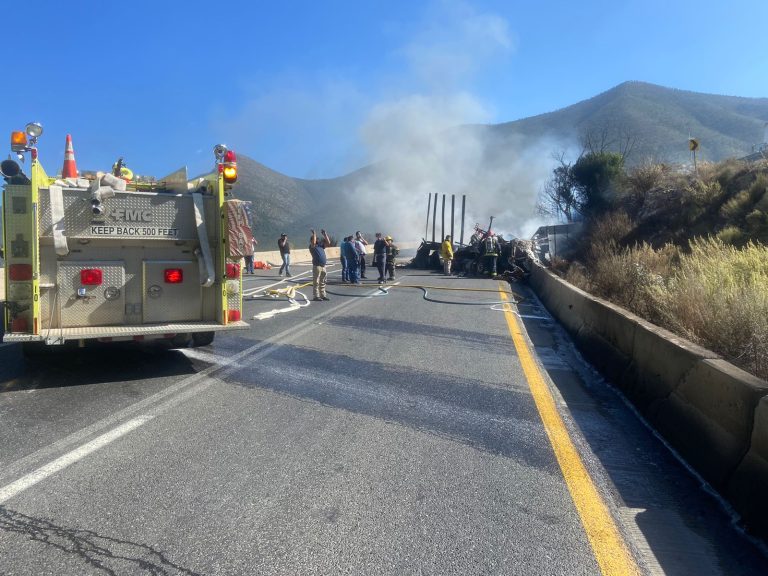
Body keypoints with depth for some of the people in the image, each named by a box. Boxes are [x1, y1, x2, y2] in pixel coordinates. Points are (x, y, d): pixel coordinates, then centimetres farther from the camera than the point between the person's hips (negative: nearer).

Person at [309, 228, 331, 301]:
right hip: (317, 266, -7)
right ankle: (316, 296, 0)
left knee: (322, 282, 13)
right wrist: (314, 233, -14)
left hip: (323, 266, 7)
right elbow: (313, 242, -23)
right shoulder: (312, 246, -3)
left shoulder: (321, 245, 17)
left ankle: (323, 295, 19)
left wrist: (325, 234, 10)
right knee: (316, 282, -3)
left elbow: (328, 243, 12)